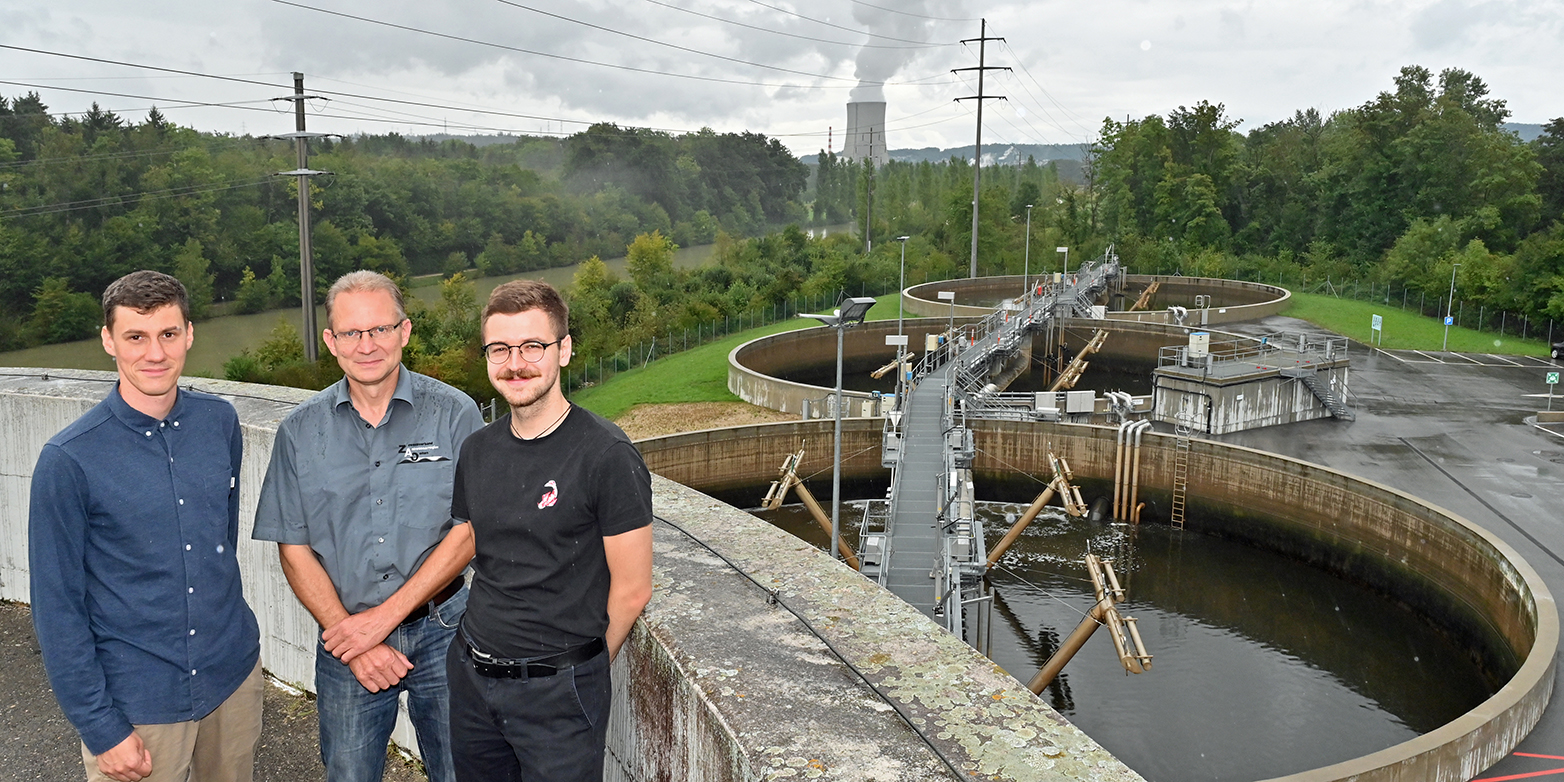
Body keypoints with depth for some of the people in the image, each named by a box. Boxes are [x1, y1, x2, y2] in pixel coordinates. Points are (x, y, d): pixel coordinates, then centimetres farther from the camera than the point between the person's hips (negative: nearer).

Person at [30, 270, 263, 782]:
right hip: (136, 701, -4)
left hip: (235, 675, 4)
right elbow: (57, 608, -11)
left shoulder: (220, 422, -3)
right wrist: (101, 729, -10)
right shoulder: (69, 460, -15)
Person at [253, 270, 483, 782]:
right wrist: (348, 632, -9)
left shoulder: (454, 414, -7)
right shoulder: (300, 431, 1)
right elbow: (293, 548, 1)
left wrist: (385, 615, -14)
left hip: (439, 630, -1)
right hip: (344, 636, 2)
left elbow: (470, 531, -10)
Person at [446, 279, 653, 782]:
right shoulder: (477, 451, 4)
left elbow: (631, 590, -12)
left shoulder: (607, 456, -16)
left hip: (559, 689, -6)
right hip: (471, 675, 6)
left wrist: (578, 670, 0)